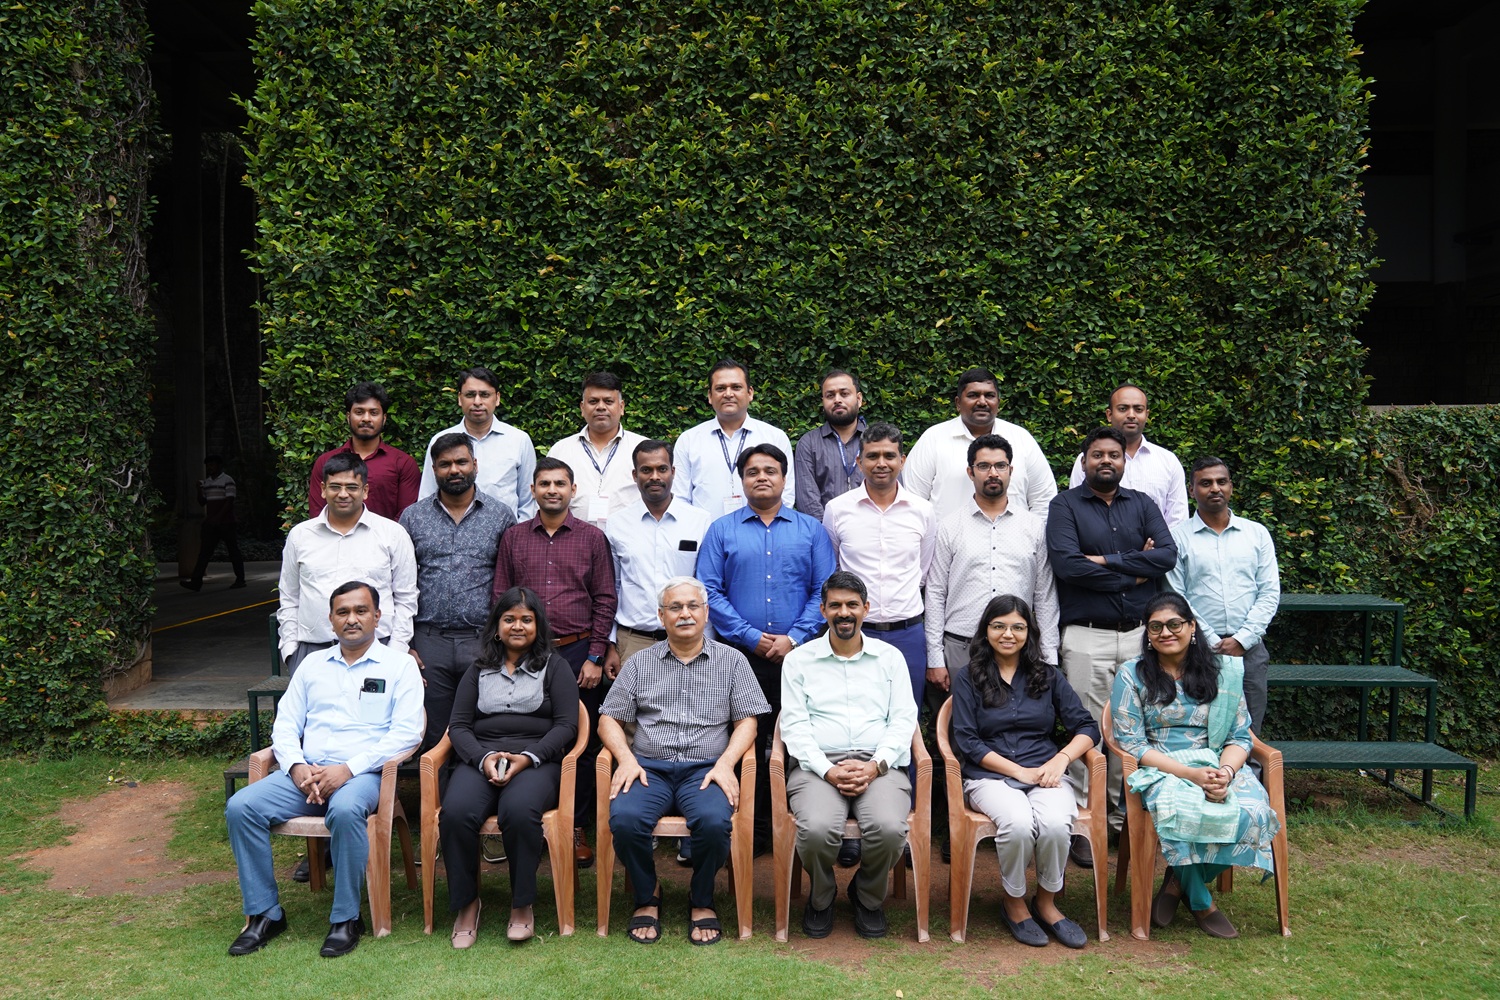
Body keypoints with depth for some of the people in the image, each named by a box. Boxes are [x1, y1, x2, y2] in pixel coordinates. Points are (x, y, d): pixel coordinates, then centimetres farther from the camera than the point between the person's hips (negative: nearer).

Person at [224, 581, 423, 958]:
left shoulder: (399, 665, 4)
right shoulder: (312, 665, 19)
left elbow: (407, 733, -6)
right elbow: (285, 726, 15)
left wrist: (348, 769, -16)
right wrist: (297, 767, -7)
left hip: (362, 773, -5)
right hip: (305, 772, 5)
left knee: (345, 810, -36)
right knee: (241, 807, -18)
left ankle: (346, 919, -18)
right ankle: (265, 913, -5)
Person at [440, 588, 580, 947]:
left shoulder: (554, 666, 14)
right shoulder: (479, 669, 22)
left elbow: (566, 725, 4)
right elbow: (459, 725, 12)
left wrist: (528, 757, -12)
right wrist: (483, 758, -9)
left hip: (536, 760, -2)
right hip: (480, 759, 2)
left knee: (519, 811, -36)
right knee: (456, 812, -30)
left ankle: (522, 904, -15)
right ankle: (466, 903, -10)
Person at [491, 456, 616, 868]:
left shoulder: (592, 538, 4)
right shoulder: (513, 537, 9)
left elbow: (605, 600, 2)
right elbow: (499, 597, 10)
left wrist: (595, 657, -3)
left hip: (577, 652, -1)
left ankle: (577, 830, 16)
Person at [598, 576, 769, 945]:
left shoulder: (731, 660, 12)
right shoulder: (639, 663, 15)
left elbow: (746, 721, 7)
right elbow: (609, 720, 12)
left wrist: (725, 763, -10)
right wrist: (626, 758, -6)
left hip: (705, 769, -1)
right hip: (649, 767, 1)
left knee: (714, 821, -32)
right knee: (624, 819, -30)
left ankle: (702, 900, -1)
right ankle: (647, 896, 0)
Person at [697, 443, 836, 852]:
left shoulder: (811, 530, 10)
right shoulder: (722, 531, 8)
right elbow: (709, 591, 0)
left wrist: (794, 638, -9)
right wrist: (751, 637, -9)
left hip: (798, 655, 1)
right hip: (740, 656, 0)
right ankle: (750, 829, 15)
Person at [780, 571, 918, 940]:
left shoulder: (890, 657, 15)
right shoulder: (799, 660, 11)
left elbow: (903, 719, 7)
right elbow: (794, 725, 2)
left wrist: (875, 766, -10)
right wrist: (828, 770, -13)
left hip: (879, 765, 1)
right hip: (818, 764, -1)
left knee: (889, 828, -30)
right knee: (817, 829, -32)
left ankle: (868, 896, 5)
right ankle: (821, 896, 5)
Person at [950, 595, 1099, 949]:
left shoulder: (1048, 676, 13)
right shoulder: (968, 678, 6)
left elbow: (1087, 727, 9)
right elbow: (966, 742, -2)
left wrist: (1061, 759, -11)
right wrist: (1020, 771, -11)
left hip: (1046, 774, 2)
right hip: (990, 777, -2)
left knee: (1055, 823, -31)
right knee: (1018, 823, -33)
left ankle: (1046, 903, -2)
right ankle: (1014, 903, -5)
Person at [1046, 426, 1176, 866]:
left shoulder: (1142, 505, 13)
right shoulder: (1066, 505, 1)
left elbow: (1168, 554, -2)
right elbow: (1066, 563, -14)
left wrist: (1108, 560, -11)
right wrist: (1134, 574, -8)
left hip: (1138, 634, 4)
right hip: (1086, 636, -3)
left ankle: (1125, 815, 21)